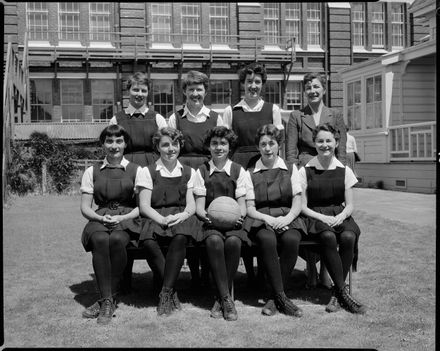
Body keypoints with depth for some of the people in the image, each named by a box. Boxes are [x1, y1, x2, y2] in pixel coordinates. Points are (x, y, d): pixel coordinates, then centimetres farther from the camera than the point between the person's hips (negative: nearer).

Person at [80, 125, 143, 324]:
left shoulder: (137, 171, 12)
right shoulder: (92, 172, 16)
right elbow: (85, 207, 10)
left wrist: (122, 217, -13)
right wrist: (101, 218, -11)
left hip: (127, 220, -1)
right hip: (100, 219, 2)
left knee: (116, 239, -36)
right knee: (100, 240, -35)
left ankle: (107, 300, -25)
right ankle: (107, 300, -29)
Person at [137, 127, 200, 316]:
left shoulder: (189, 172, 18)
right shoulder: (148, 172, 10)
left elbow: (191, 204, 9)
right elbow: (144, 206, 1)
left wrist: (183, 215, -16)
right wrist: (163, 219, -18)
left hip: (182, 219, 1)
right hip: (155, 219, -1)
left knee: (180, 238, -35)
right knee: (148, 242, -35)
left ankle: (166, 292, -26)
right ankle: (172, 293, -21)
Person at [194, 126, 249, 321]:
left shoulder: (238, 171, 10)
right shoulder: (202, 171, 10)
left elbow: (242, 204, 5)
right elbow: (199, 206, 4)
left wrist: (239, 216, -18)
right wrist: (205, 215, -19)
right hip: (211, 222, 0)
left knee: (234, 241, -33)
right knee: (214, 241, -34)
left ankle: (221, 298, -20)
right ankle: (226, 299, -27)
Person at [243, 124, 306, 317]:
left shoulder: (291, 169, 15)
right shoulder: (250, 173, 12)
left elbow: (297, 203, 7)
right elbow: (250, 208, 5)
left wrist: (287, 218, -14)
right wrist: (267, 218, -14)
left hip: (287, 218, 1)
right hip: (260, 220, -1)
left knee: (291, 240, -33)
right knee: (268, 240, -35)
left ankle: (275, 298, -23)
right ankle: (282, 298, -28)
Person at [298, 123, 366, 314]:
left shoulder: (344, 171, 10)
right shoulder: (305, 171, 4)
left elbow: (349, 205, 9)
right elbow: (302, 206, 1)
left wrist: (340, 216, -14)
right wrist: (323, 218, -15)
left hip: (340, 216, 2)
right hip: (315, 217, -2)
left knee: (348, 237, -31)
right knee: (328, 237, -35)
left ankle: (336, 293, -19)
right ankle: (344, 292, -26)